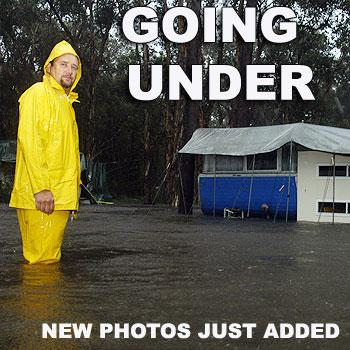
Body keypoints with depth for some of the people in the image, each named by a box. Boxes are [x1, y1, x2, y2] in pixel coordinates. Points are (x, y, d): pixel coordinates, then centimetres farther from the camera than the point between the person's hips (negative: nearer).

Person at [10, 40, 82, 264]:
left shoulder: (66, 102, 22)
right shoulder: (38, 93, -5)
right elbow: (28, 141, -15)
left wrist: (73, 190, 17)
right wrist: (41, 188, -22)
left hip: (61, 195, 9)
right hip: (40, 195, -8)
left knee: (51, 257, 11)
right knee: (40, 260, -7)